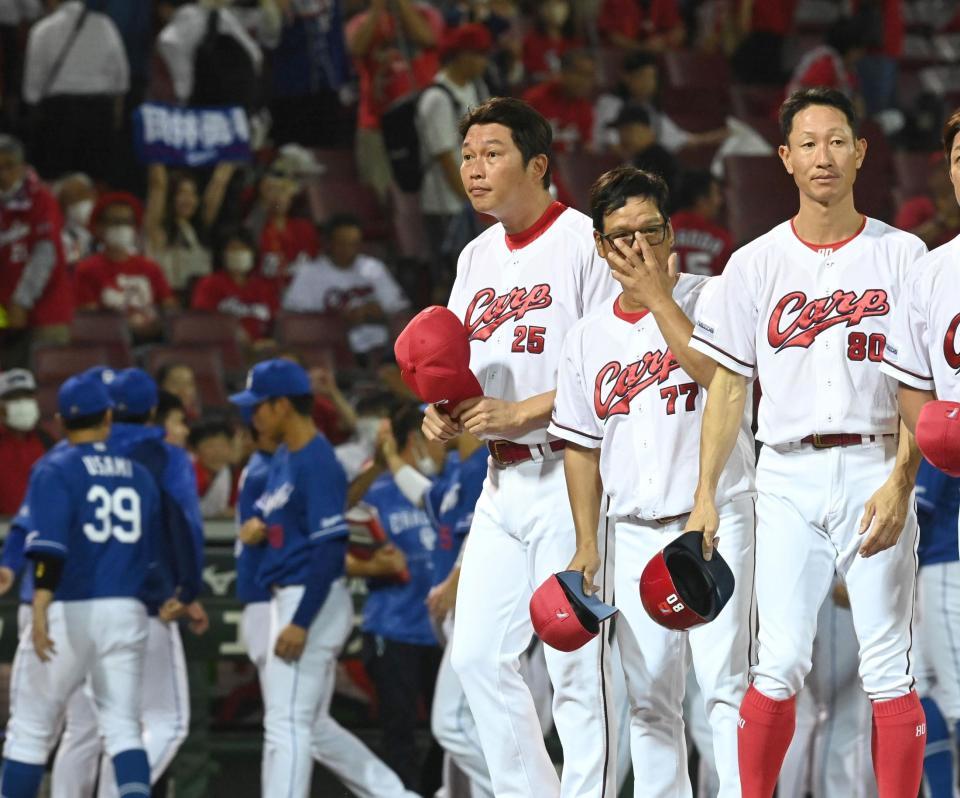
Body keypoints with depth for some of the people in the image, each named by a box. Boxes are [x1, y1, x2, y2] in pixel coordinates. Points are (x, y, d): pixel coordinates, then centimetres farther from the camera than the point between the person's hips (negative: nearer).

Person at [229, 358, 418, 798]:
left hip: (313, 601, -10)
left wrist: (300, 624, -25)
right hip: (287, 598, 10)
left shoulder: (317, 464, -17)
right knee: (313, 728, 15)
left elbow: (330, 549, -22)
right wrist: (256, 526, -1)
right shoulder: (283, 457, 13)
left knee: (287, 724, -9)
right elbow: (266, 517, 25)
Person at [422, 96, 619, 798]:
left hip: (570, 474, -8)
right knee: (478, 655, 6)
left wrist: (521, 412, -20)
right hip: (503, 478, 8)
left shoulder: (584, 243, -10)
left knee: (576, 661, -6)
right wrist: (445, 412, 2)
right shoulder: (477, 256, 15)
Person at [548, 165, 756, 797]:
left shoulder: (709, 300, -2)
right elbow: (583, 446, 14)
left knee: (725, 683, -11)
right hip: (634, 530, 5)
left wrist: (657, 296, -17)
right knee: (649, 697, 7)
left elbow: (718, 375, -22)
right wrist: (587, 544, 8)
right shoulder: (589, 335, 11)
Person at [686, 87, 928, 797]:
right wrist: (705, 494, 2)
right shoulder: (756, 265, 9)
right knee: (780, 665, -4)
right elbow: (729, 386, 10)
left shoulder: (902, 256, 4)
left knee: (888, 670, -3)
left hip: (875, 467, -1)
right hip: (789, 475, 1)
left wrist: (900, 484, -11)